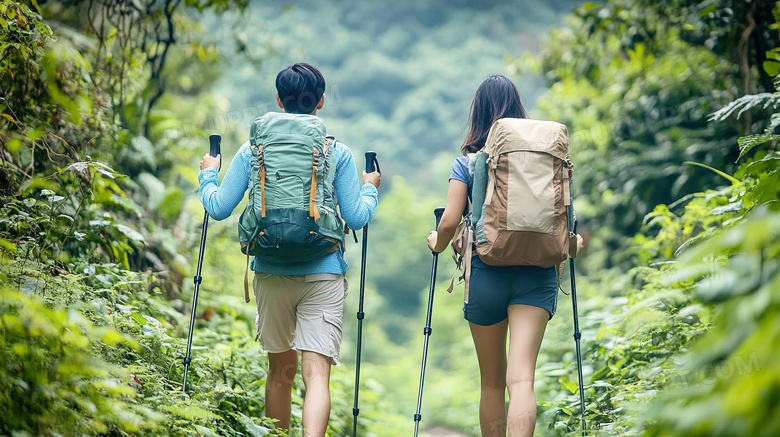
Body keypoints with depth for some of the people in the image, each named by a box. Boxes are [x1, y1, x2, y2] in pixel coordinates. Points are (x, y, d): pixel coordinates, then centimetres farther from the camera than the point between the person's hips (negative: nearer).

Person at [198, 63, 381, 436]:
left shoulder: (253, 149, 2)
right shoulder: (337, 152, 0)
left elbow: (218, 208, 3)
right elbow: (356, 218, -1)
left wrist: (207, 174, 22)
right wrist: (370, 189, 20)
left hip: (271, 272, 2)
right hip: (324, 273, -2)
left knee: (281, 369, 17)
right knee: (317, 371, -8)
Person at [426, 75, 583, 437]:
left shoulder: (468, 162, 2)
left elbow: (450, 221, -4)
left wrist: (438, 243, 17)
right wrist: (572, 242, 26)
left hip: (486, 274, 0)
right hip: (536, 274, 1)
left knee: (491, 382, 14)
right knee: (521, 377, -10)